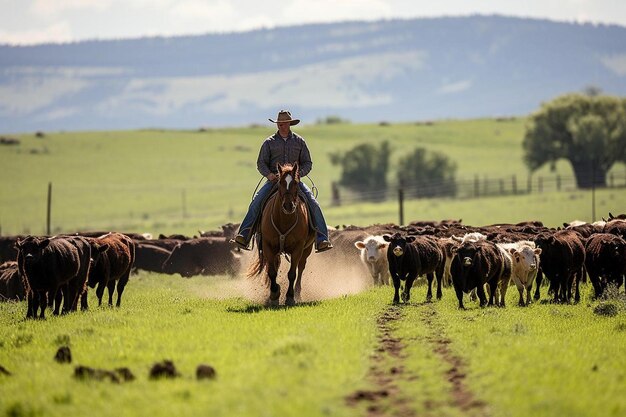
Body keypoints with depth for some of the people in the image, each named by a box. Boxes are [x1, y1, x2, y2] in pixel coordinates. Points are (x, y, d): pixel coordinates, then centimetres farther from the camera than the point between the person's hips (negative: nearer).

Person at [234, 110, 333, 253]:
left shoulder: (299, 141, 10)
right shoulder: (269, 142, 8)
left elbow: (308, 163, 10)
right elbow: (261, 163, 6)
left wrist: (299, 173, -11)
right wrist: (268, 174, -15)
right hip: (274, 180, 0)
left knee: (313, 204, -18)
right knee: (256, 203, -22)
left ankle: (321, 240, -18)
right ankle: (244, 236, -25)